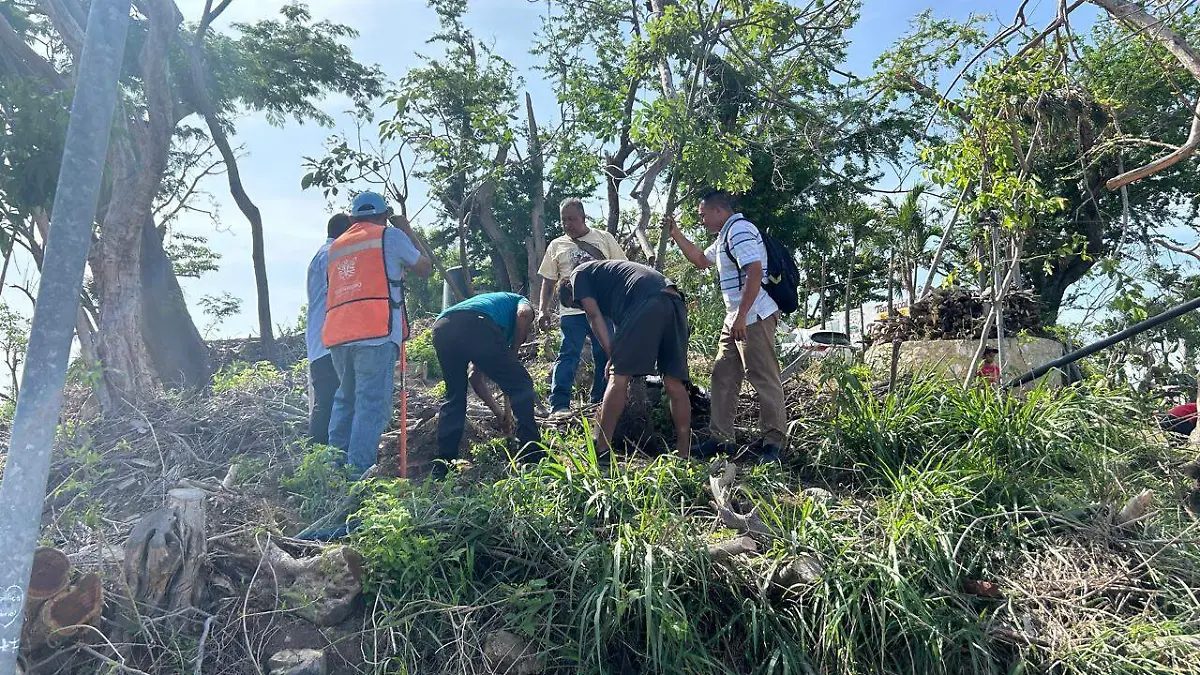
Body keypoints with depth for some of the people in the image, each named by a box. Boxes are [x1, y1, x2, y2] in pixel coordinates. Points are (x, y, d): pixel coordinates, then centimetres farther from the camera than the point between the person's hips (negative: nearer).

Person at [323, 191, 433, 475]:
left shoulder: (334, 247, 25)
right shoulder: (390, 235, 8)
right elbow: (425, 268, 17)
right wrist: (408, 231, 28)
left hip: (337, 335, 6)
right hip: (375, 334, -6)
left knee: (345, 400, 16)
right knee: (373, 404, -8)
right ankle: (358, 472, -14)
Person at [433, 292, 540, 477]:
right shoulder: (521, 301, 33)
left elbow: (475, 377, 42)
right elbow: (524, 314, 2)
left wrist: (499, 413, 46)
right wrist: (513, 352, 15)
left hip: (441, 328, 6)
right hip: (476, 326, -6)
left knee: (454, 398, 25)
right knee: (521, 385, 10)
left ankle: (442, 466, 23)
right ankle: (531, 456, 9)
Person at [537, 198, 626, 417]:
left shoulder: (604, 238, 9)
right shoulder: (556, 246, 11)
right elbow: (548, 281, 12)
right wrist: (544, 310, 3)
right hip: (571, 311, -1)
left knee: (605, 355, 6)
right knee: (567, 356, -9)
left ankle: (600, 402, 19)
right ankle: (559, 405, -12)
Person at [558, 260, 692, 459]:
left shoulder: (579, 274, 20)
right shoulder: (606, 272, 42)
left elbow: (594, 316, 5)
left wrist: (612, 355, 3)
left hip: (648, 301, -8)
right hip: (675, 301, 8)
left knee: (619, 377, -4)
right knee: (674, 383, 6)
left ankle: (600, 450, -4)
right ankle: (684, 456, 5)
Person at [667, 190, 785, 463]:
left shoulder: (740, 230, -13)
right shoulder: (725, 235, 21)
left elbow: (755, 272, -24)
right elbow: (701, 260, 34)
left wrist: (741, 316, -25)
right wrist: (676, 234, 26)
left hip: (754, 317, -11)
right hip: (736, 318, 11)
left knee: (764, 377, -7)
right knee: (723, 375, 10)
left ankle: (774, 442, -1)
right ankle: (720, 438, 15)